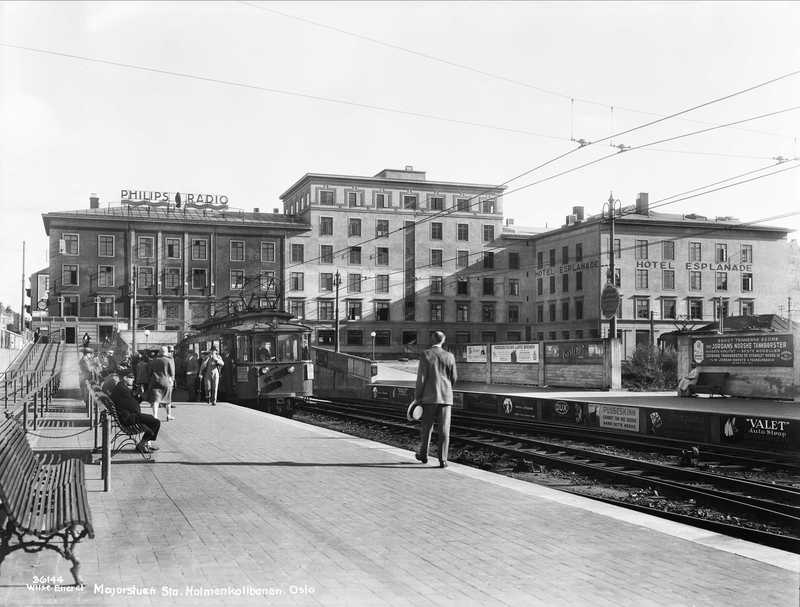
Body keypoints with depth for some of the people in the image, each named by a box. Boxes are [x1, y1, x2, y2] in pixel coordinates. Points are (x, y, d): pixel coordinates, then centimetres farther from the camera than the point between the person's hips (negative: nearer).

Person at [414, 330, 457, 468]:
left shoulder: (425, 355, -7)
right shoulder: (449, 356, 0)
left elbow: (421, 378, -9)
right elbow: (454, 378, 6)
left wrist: (417, 397, -2)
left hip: (429, 397, -1)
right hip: (446, 397, 1)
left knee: (426, 427, 14)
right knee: (444, 429, 1)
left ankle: (423, 455, 26)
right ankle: (443, 460, -2)